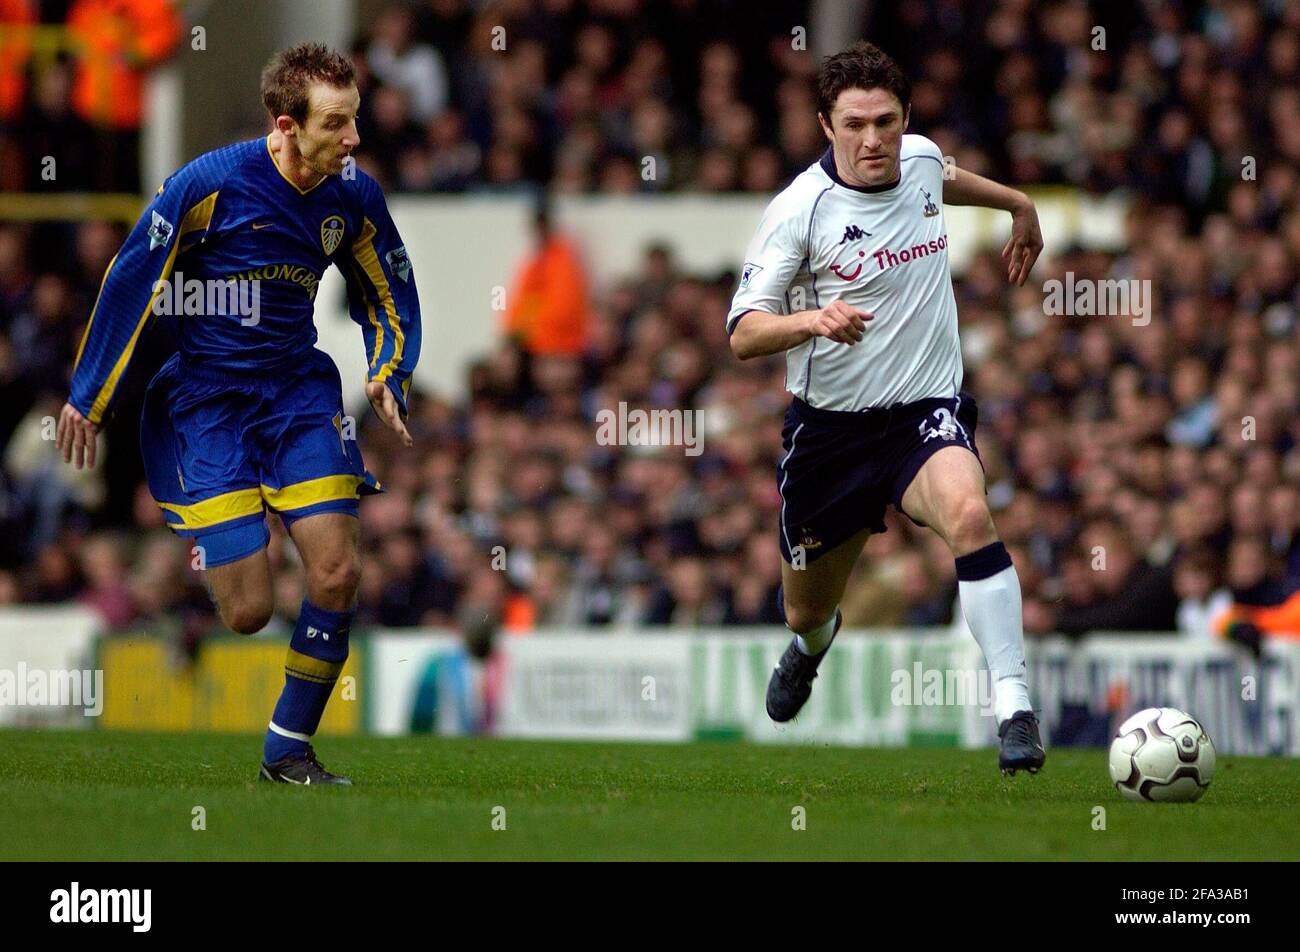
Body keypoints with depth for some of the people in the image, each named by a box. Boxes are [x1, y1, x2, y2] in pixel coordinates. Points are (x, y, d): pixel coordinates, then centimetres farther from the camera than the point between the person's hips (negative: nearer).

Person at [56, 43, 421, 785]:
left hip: (298, 390, 4)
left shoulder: (353, 196, -3)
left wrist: (389, 374, -5)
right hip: (205, 399, -4)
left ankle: (289, 750, 6)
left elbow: (391, 293, 14)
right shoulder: (209, 184, -17)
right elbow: (130, 280, -8)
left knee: (337, 572, -11)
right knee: (248, 609, -10)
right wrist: (89, 398, -3)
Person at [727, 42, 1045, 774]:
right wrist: (813, 320, -38)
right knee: (808, 613, 14)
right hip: (831, 427, -1)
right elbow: (743, 335, -19)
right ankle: (812, 646, 55)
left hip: (927, 411, 1)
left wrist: (1017, 203, 37)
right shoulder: (800, 210, -16)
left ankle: (1015, 706, -33)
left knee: (968, 513, -33)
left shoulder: (921, 159, -2)